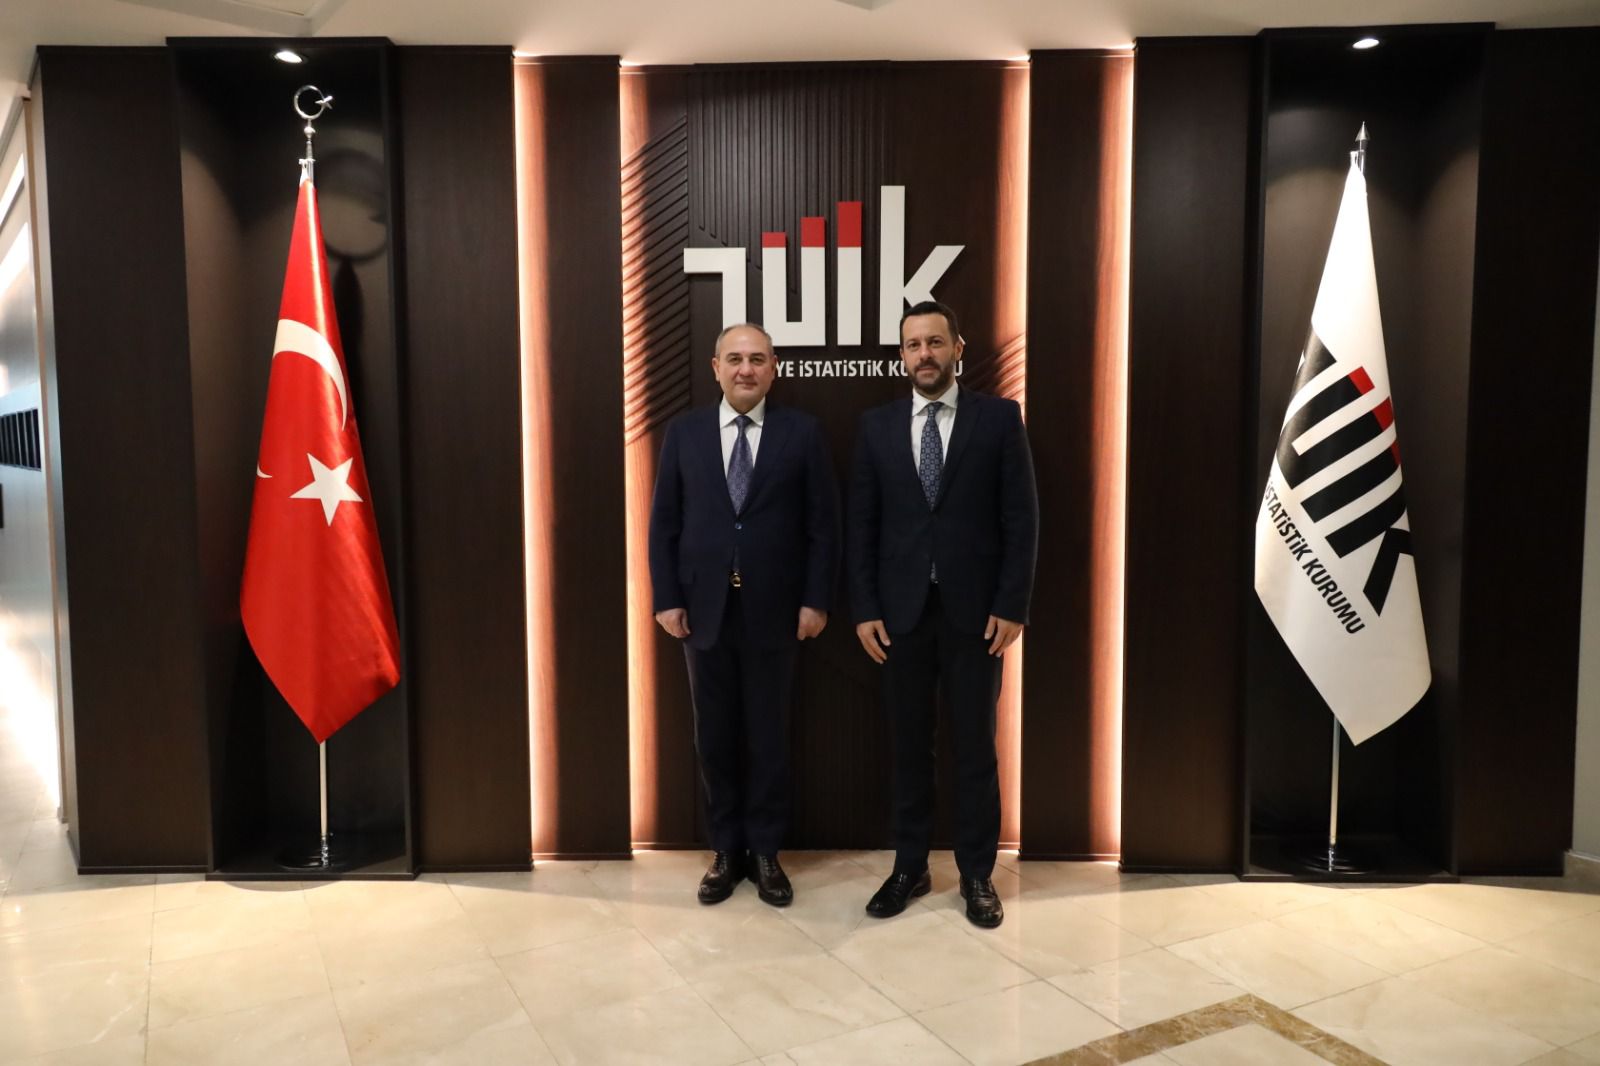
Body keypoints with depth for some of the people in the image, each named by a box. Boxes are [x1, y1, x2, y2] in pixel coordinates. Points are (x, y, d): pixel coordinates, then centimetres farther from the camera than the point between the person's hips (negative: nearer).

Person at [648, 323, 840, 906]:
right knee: (715, 736, 10)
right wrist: (666, 598, -3)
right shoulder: (684, 431, 5)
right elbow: (664, 523, 4)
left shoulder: (802, 432, 1)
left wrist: (815, 600, -7)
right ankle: (727, 850, 25)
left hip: (773, 611, -1)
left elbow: (823, 525, -1)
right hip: (703, 609, 2)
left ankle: (765, 852, 23)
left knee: (768, 735, 9)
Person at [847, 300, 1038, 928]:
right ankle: (910, 867, 24)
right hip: (900, 611, 2)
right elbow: (860, 524, 5)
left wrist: (1012, 605, -8)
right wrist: (864, 609, -2)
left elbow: (1021, 517, -3)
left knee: (975, 746, 8)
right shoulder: (876, 426, 6)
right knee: (908, 746, 10)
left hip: (975, 610, -2)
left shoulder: (999, 418, 0)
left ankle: (977, 874, 21)